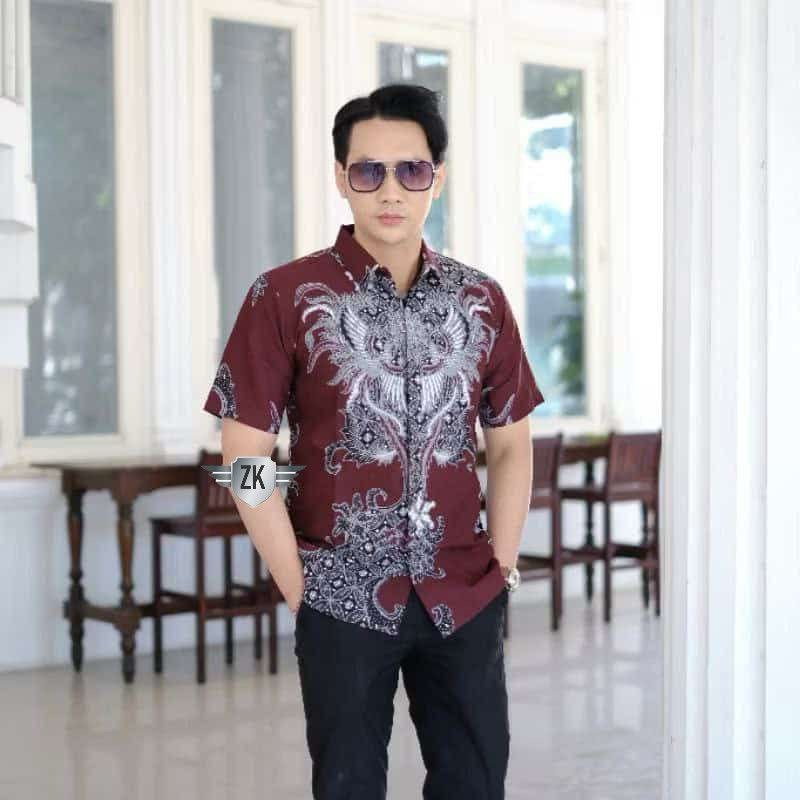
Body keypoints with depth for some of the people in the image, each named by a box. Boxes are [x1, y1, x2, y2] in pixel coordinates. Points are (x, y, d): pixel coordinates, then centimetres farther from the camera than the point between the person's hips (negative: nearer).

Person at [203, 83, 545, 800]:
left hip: (466, 599, 3)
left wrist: (501, 567, 3)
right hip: (343, 600, -3)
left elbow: (511, 443, 11)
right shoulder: (285, 298, -5)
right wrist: (298, 590, -8)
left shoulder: (481, 299, 6)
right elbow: (245, 451, -6)